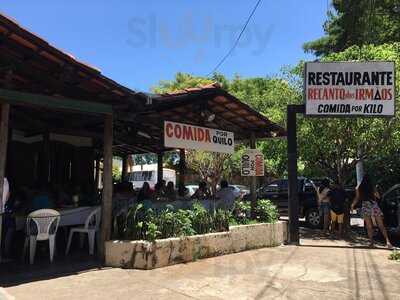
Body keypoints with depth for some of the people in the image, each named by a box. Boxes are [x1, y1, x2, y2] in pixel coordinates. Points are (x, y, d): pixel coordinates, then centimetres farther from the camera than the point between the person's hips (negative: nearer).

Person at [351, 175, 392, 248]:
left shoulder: (358, 188, 7)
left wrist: (353, 205, 17)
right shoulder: (372, 187, 9)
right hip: (374, 204, 1)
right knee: (381, 225, -1)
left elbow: (357, 198, 4)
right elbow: (376, 197, 12)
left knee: (369, 226, 3)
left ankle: (371, 242, 0)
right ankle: (387, 240, -11)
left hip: (365, 205, -1)